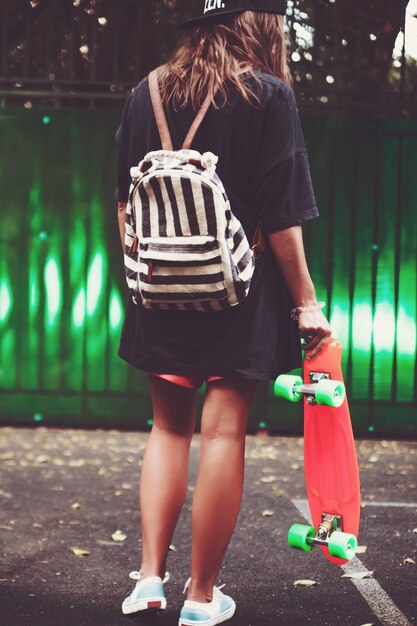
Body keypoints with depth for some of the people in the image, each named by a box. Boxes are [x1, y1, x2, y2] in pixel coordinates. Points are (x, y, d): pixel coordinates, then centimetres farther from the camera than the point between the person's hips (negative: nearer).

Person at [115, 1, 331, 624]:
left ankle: (150, 576, 11)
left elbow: (126, 206, 10)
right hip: (243, 293, -4)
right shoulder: (270, 95, -7)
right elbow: (281, 217, -10)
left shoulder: (145, 95, 6)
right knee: (223, 431, 2)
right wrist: (306, 301, -4)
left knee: (169, 426, 16)